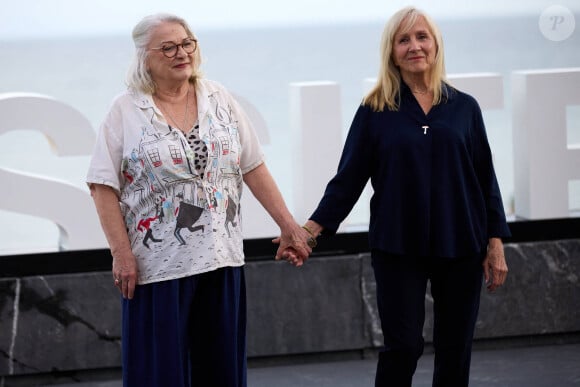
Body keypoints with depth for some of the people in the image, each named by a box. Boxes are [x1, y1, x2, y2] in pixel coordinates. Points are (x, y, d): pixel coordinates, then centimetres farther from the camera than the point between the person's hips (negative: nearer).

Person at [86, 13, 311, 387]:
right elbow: (104, 187, -6)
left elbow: (253, 168, 8)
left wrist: (288, 225, 4)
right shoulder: (126, 111, -3)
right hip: (157, 266, -3)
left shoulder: (219, 99, 7)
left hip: (221, 258, 4)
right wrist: (122, 255, -12)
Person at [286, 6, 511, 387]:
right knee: (403, 345, -3)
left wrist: (495, 243, 3)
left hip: (460, 246, 2)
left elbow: (485, 179, 7)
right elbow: (348, 179, 0)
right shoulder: (375, 111, 0)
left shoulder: (464, 107, 5)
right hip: (398, 248, -2)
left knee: (455, 348, 6)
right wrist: (311, 229, -10)